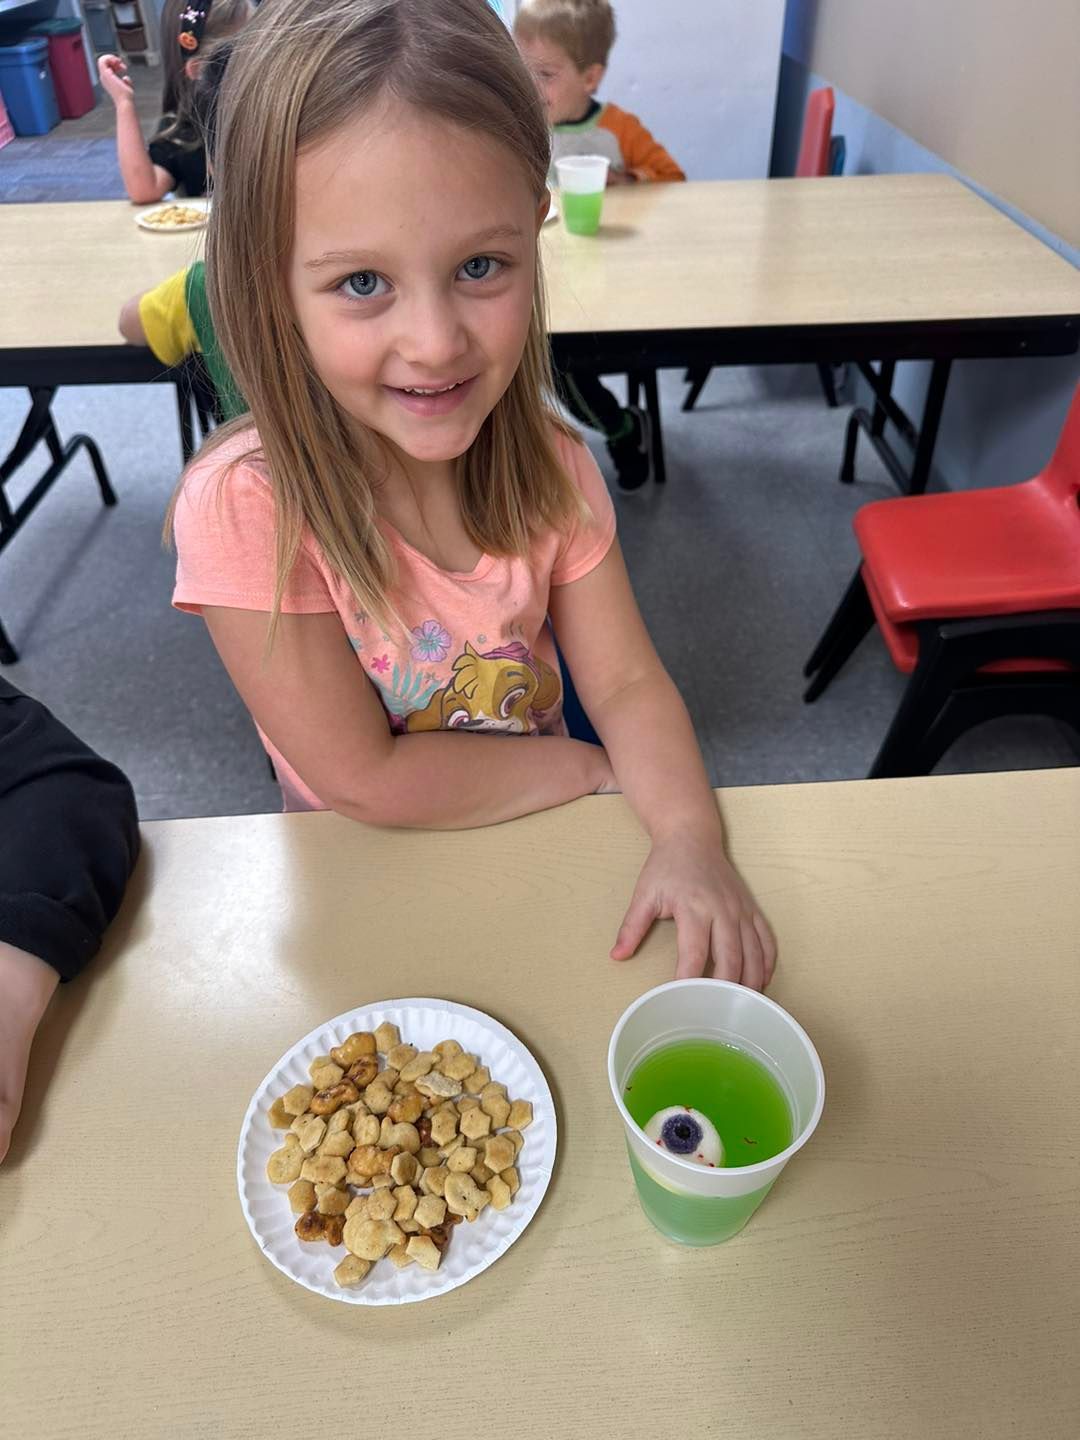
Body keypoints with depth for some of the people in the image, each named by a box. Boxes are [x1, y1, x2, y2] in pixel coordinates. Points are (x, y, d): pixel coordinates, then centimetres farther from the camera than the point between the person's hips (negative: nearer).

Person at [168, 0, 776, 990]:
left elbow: (626, 685, -10)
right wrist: (590, 769, -15)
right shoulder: (245, 507, -27)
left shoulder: (546, 464, -13)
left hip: (545, 840, 2)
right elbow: (365, 780, -23)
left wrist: (689, 835, -29)